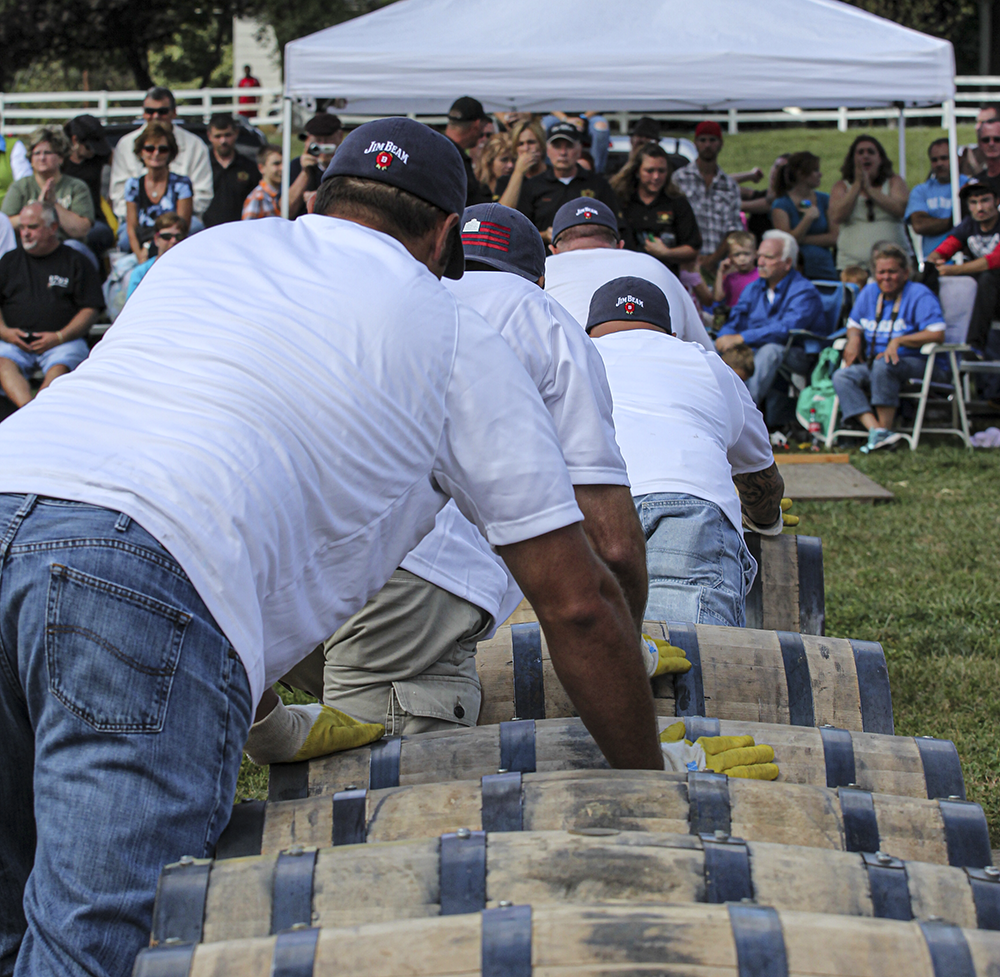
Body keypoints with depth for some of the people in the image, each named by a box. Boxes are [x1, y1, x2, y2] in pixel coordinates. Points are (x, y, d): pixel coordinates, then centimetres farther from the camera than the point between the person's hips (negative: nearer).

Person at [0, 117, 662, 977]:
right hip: (154, 581, -6)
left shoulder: (211, 246, 31)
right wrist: (650, 787, 28)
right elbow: (578, 603, 15)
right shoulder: (457, 340, 17)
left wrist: (254, 703, 48)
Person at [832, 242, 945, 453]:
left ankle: (885, 429, -31)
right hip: (872, 364, 7)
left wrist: (898, 341, -21)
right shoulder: (869, 293, 14)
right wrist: (854, 338, 2)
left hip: (914, 363, -6)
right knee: (841, 377, -20)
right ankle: (875, 430, -39)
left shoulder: (920, 295, -6)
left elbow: (937, 334, -17)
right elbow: (854, 325, 27)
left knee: (883, 365, -38)